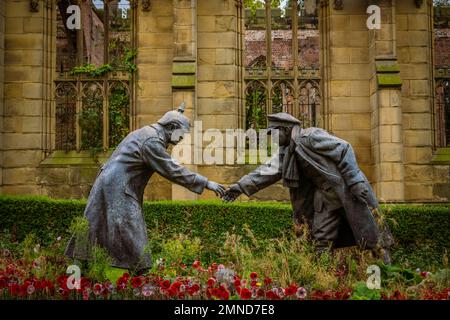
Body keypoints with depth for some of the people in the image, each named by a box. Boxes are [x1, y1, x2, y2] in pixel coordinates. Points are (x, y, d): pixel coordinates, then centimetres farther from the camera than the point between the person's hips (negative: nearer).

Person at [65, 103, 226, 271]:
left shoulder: (146, 133, 16)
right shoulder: (152, 141, -16)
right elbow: (172, 170, -18)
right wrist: (206, 183, -16)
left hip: (110, 183, 10)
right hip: (118, 189, -10)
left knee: (95, 227, 13)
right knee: (129, 233, -7)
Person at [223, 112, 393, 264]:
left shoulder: (312, 136, -18)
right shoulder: (287, 152, 7)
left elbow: (344, 149, -19)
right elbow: (267, 170, 3)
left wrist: (355, 181, -22)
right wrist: (241, 186, -5)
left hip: (347, 188, -8)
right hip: (325, 194, 8)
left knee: (369, 232, -2)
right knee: (321, 237, 6)